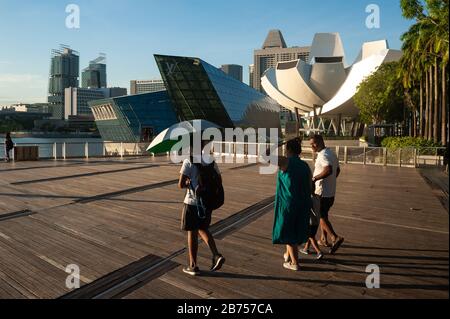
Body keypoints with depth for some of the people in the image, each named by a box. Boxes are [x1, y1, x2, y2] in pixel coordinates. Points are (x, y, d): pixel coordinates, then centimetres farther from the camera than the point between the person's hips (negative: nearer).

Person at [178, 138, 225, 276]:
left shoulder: (189, 162, -14)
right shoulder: (211, 161, 2)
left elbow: (181, 184, -17)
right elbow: (219, 181, 7)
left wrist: (188, 183, 4)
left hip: (192, 202, -5)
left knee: (192, 233, 8)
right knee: (203, 229, 23)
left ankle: (193, 266, 19)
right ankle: (216, 255, 9)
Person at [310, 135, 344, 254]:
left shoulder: (323, 155, -19)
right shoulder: (332, 153, 12)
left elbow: (328, 170, -36)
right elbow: (337, 170, 23)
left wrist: (314, 178, -30)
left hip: (322, 192, -10)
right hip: (331, 192, 10)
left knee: (321, 216, -1)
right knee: (323, 215, 20)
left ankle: (335, 238, -8)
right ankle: (324, 240, 28)